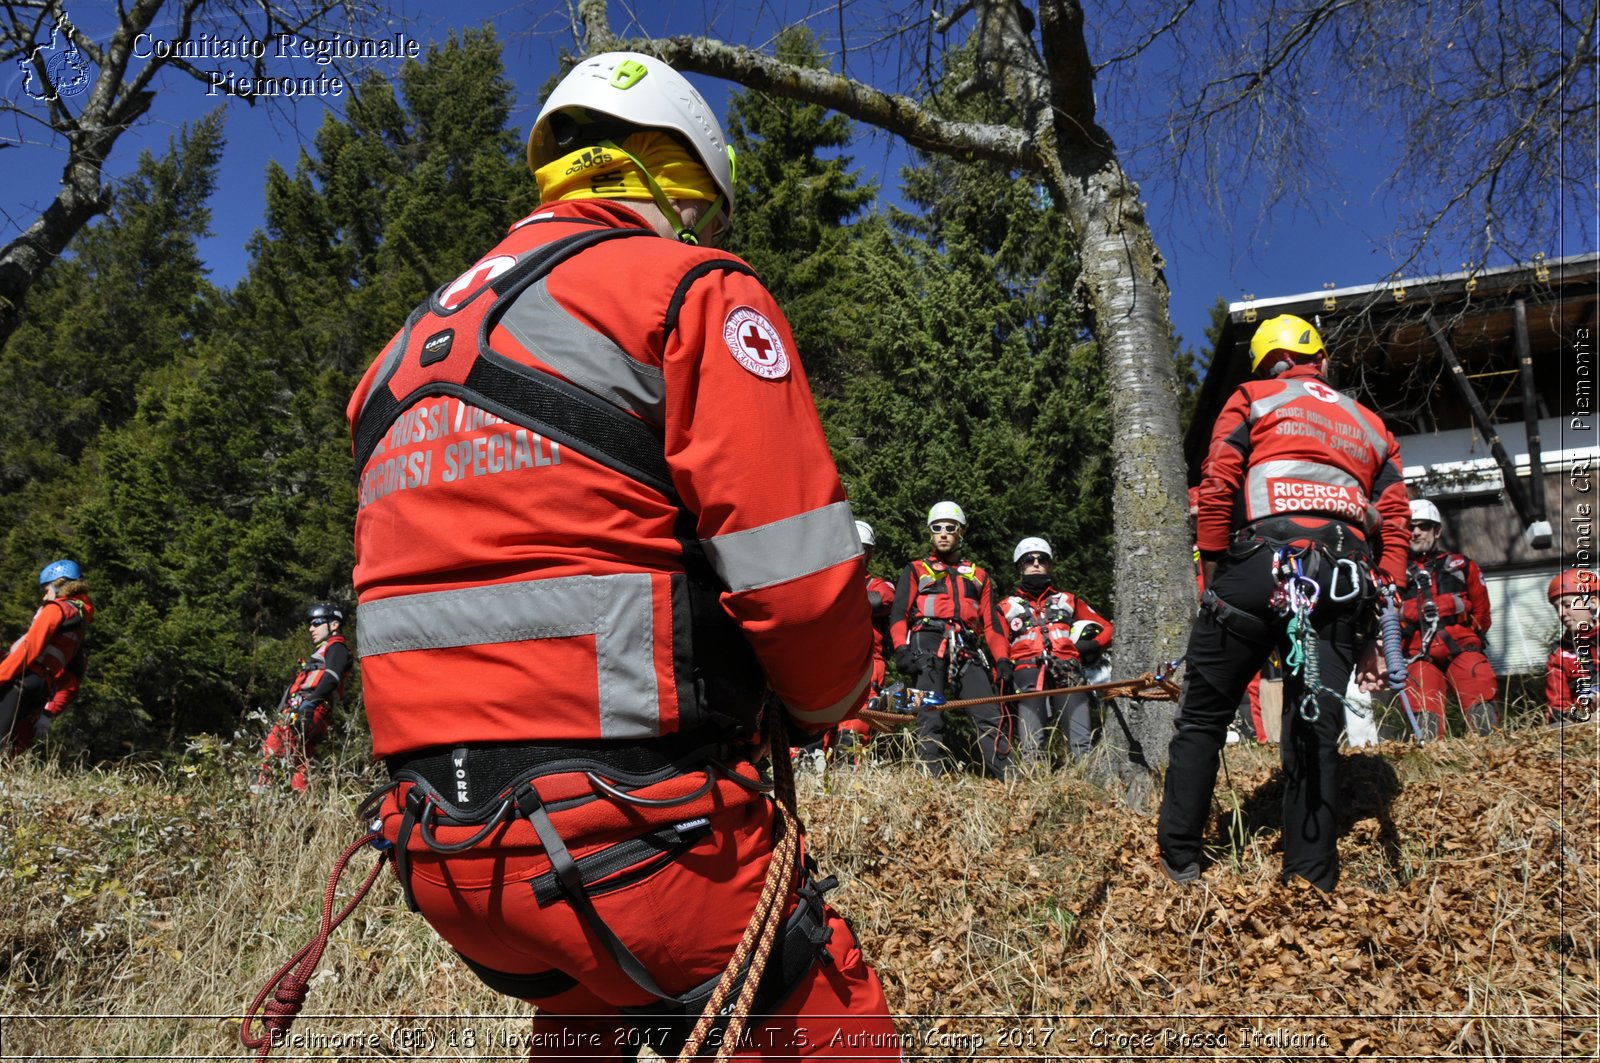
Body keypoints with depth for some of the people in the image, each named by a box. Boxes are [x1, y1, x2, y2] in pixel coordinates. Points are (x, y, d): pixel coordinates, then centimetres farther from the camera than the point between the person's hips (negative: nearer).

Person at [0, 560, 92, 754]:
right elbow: (71, 684, 21)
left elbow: (30, 646, -13)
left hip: (21, 681, -8)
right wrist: (49, 714, 17)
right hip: (39, 692, 8)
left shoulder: (57, 608, 2)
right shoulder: (81, 628, 27)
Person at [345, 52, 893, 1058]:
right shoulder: (693, 291, -5)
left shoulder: (410, 345, 19)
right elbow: (801, 577, -14)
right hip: (630, 831, -8)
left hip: (435, 849, 8)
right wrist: (824, 702, 6)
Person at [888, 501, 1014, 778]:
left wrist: (1002, 658, 7)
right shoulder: (916, 570, 22)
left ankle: (1008, 779, -14)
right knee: (930, 715, -15)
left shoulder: (978, 576, 29)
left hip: (966, 650, 2)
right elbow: (898, 614, 10)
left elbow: (992, 622, 23)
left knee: (991, 716, -12)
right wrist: (901, 648, -8)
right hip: (927, 642, -2)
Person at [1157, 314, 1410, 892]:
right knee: (1315, 735, 7)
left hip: (1260, 567, -4)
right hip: (1345, 584, 4)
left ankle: (1178, 861, 7)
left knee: (1203, 716, 6)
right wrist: (1380, 623, 16)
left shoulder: (1252, 398, 15)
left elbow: (1216, 490, -1)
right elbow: (1395, 525, 17)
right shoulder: (1371, 424, 27)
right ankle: (1313, 882, 6)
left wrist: (1212, 577, 3)